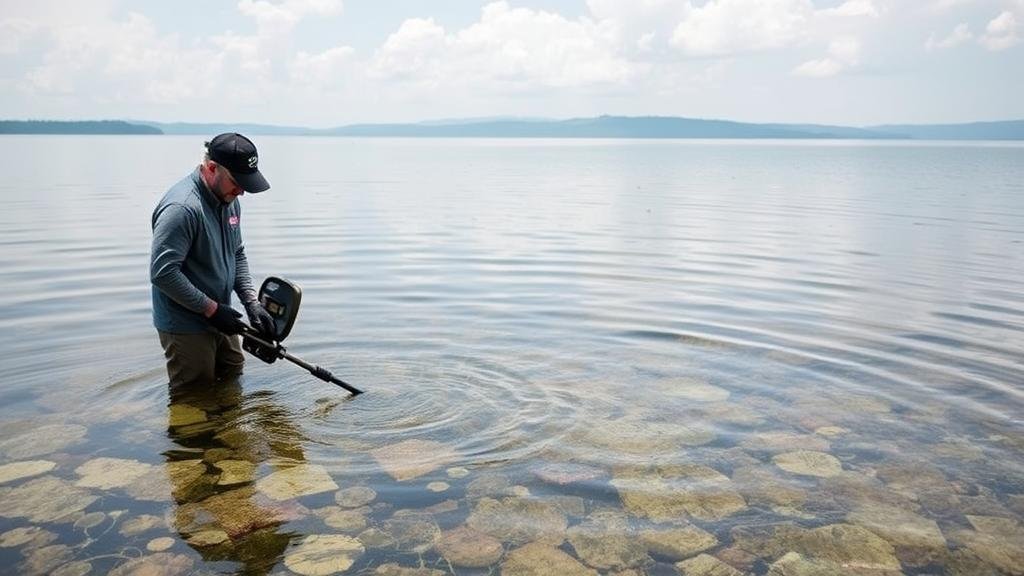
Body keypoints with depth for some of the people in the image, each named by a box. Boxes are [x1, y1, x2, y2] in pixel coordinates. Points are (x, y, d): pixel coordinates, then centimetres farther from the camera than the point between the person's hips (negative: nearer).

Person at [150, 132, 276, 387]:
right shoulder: (181, 208, -25)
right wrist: (212, 308, -21)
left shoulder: (230, 201, 5)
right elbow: (162, 273, -28)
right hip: (186, 328, -9)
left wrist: (252, 303, 2)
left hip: (219, 321, 9)